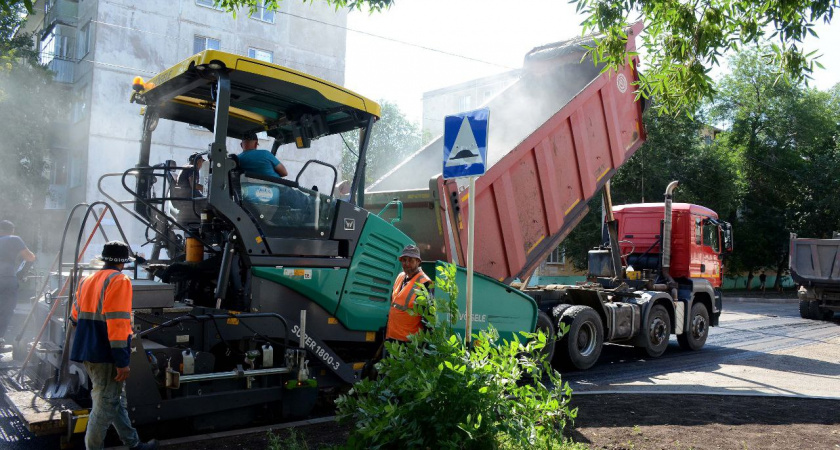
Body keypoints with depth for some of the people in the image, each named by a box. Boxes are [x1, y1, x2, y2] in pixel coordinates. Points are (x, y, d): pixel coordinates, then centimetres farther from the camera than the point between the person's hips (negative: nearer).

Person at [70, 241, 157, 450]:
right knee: (106, 405, -1)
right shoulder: (119, 280, -11)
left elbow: (77, 315, 22)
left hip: (88, 352, 9)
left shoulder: (87, 281, 15)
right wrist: (122, 361, -20)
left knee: (115, 399, 17)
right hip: (107, 355, -9)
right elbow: (117, 322, -20)